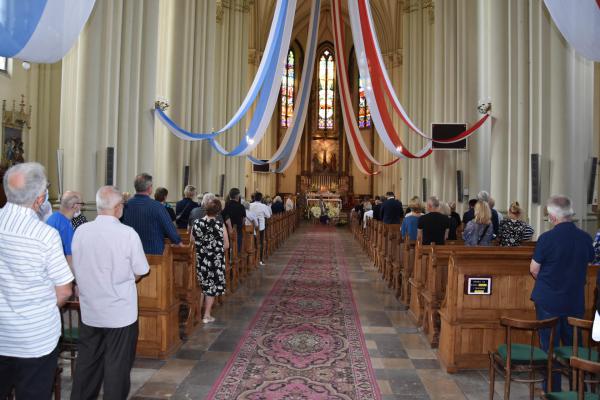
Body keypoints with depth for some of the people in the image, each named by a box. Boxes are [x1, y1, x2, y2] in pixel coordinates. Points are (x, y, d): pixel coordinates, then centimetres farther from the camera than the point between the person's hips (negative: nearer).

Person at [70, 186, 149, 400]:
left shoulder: (81, 231, -4)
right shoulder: (128, 233, -17)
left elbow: (78, 269, 7)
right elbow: (140, 272, -9)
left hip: (89, 311, 4)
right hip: (120, 313, -4)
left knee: (87, 362, 19)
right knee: (117, 366, 10)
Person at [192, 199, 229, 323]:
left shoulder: (196, 223, -6)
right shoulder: (219, 225, -13)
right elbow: (226, 246, -9)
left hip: (200, 259, 3)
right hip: (215, 261, -3)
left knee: (201, 285, 18)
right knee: (212, 286, 8)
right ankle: (207, 315, 13)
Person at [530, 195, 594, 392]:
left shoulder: (546, 238, -18)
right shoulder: (585, 238, -5)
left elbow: (534, 269, -10)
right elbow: (588, 262, 12)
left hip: (548, 300, -4)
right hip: (575, 301, 4)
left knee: (550, 347, 7)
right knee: (574, 346, 18)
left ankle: (552, 390, 16)